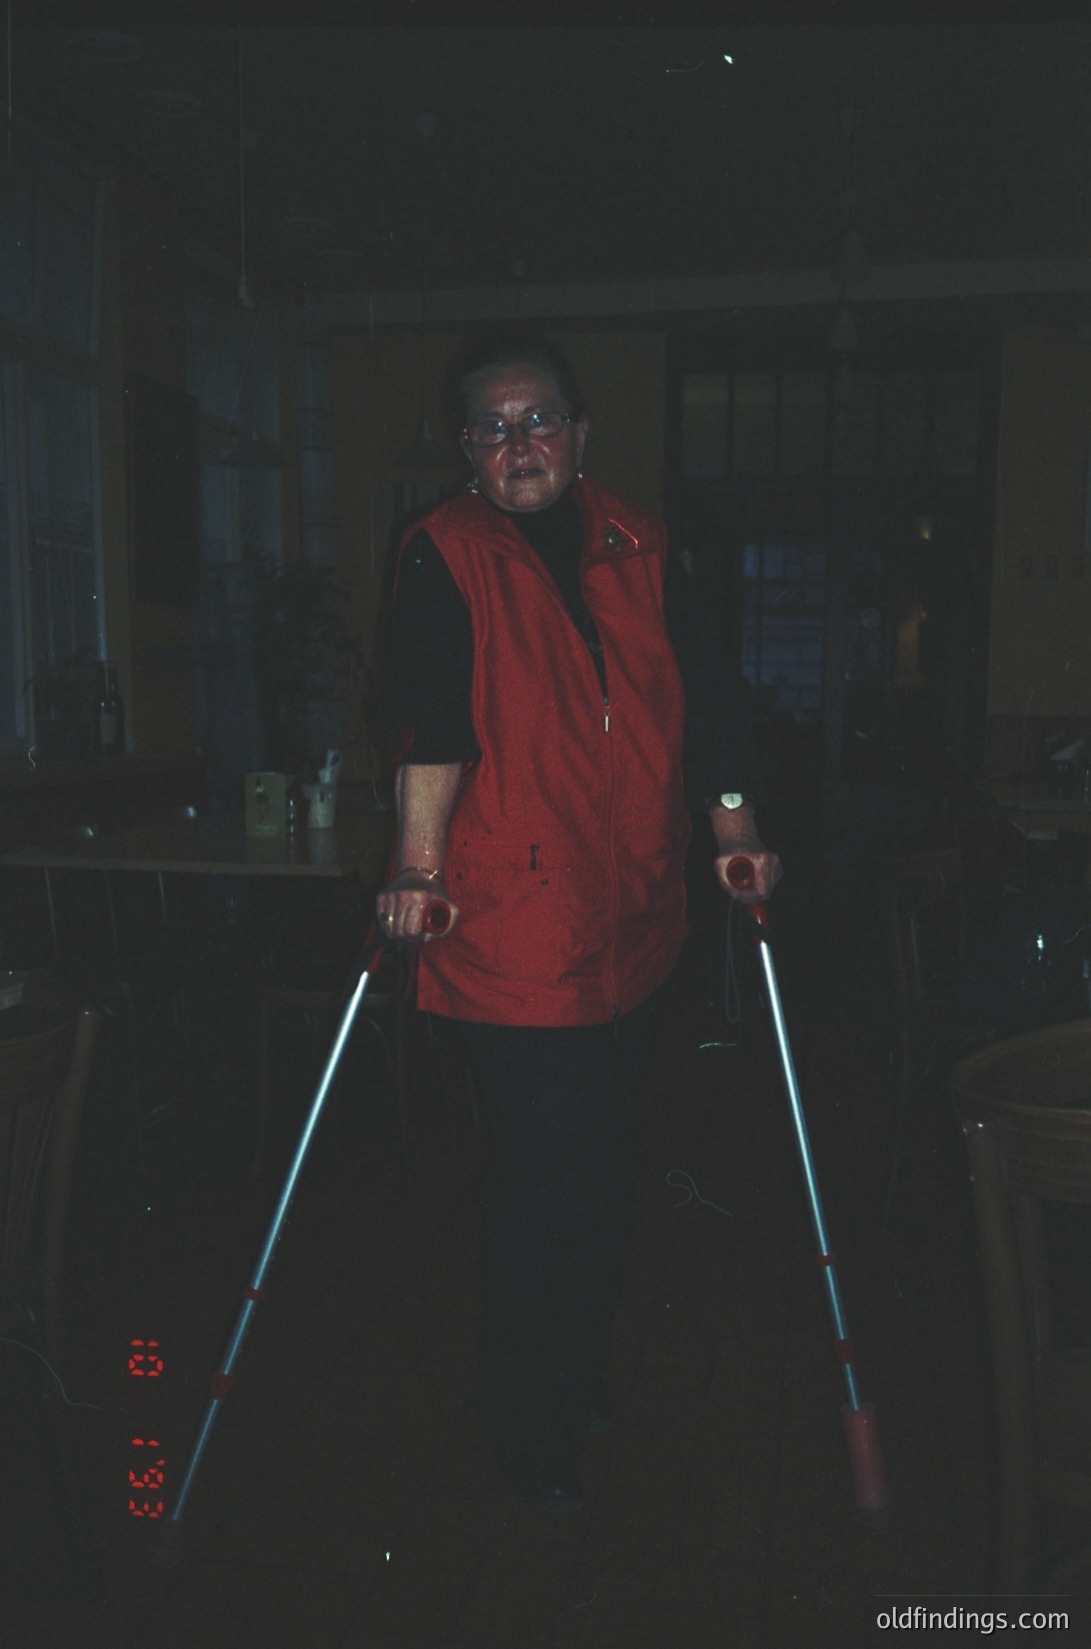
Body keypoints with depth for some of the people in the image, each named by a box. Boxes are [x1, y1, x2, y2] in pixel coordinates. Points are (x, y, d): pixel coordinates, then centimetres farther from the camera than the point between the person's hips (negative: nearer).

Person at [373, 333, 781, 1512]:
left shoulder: (638, 547, 10)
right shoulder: (447, 553, -4)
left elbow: (694, 701, 14)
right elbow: (430, 730, -13)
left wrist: (736, 833, 8)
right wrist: (419, 872, -21)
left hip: (630, 917, 5)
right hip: (512, 921, -5)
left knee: (606, 1160, 17)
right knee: (542, 1174, 1)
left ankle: (583, 1377, 40)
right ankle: (528, 1426, 25)